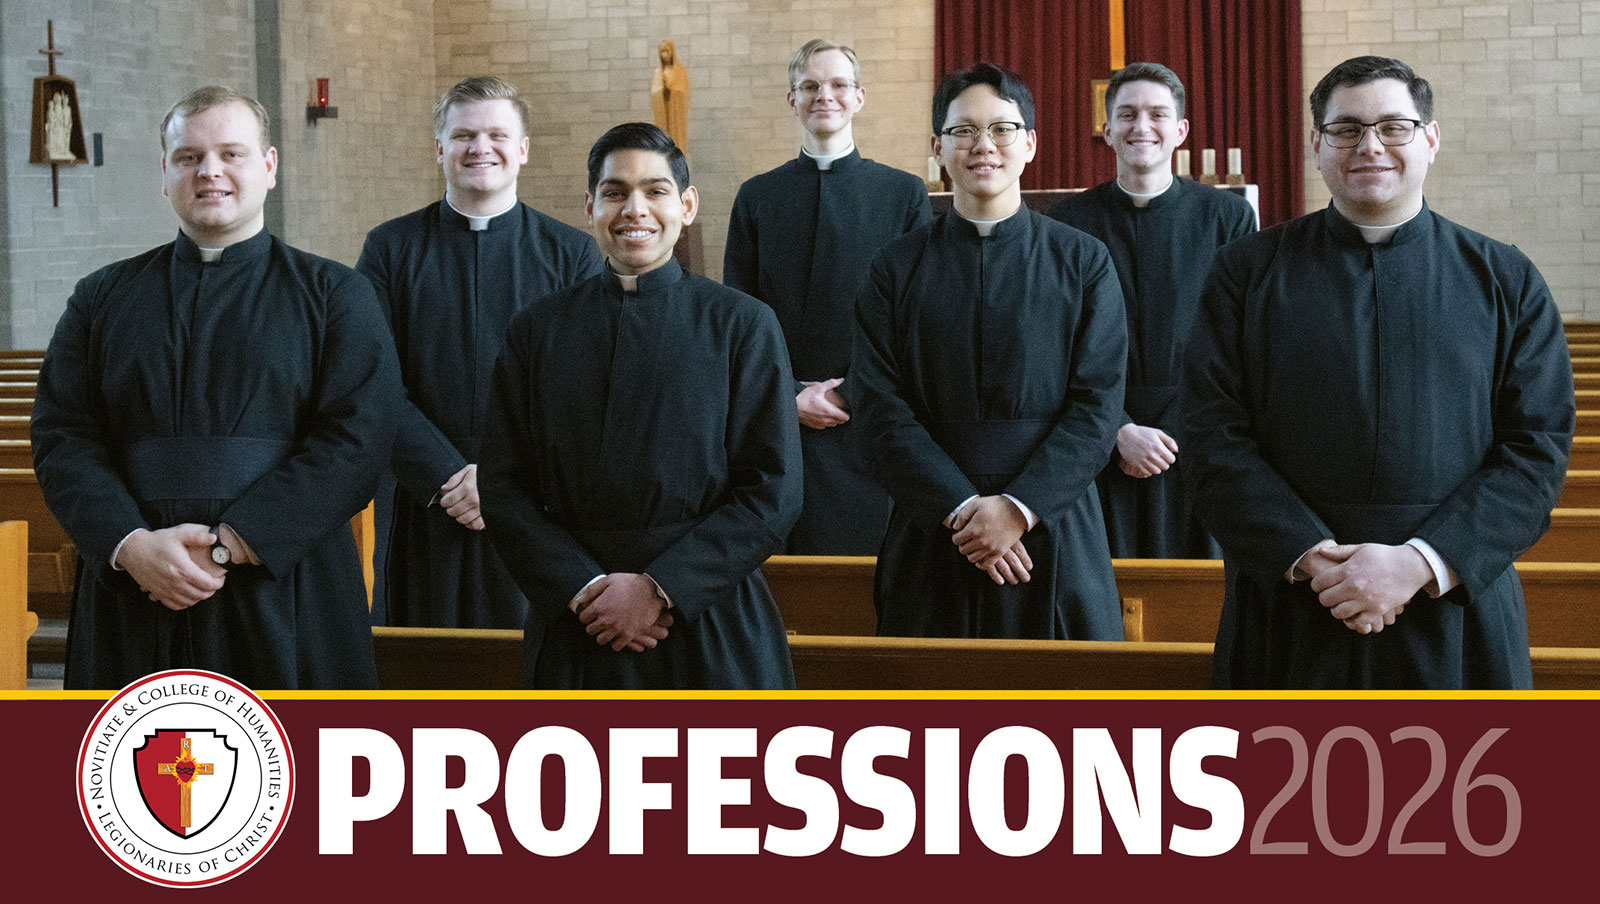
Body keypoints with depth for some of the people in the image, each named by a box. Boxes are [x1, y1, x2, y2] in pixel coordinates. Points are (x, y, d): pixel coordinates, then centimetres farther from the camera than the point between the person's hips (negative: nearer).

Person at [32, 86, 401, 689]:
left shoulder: (335, 296, 4)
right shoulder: (103, 298, 12)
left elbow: (356, 439, -8)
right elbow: (60, 436, 4)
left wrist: (228, 544, -15)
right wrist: (131, 544, -14)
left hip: (284, 602, -2)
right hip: (133, 600, 2)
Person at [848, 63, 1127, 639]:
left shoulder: (1083, 263, 4)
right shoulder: (898, 268, 5)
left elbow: (1097, 407, -3)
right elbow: (881, 407, -2)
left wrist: (1019, 507, -14)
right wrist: (962, 508, -13)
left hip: (1051, 524, 0)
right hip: (931, 538, 1)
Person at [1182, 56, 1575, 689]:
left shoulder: (1505, 281, 5)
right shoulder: (1247, 273, 4)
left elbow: (1538, 447, -3)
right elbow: (1214, 439, -3)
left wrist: (1421, 564, -15)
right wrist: (1310, 559, -16)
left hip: (1452, 617, 1)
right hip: (1288, 616, 0)